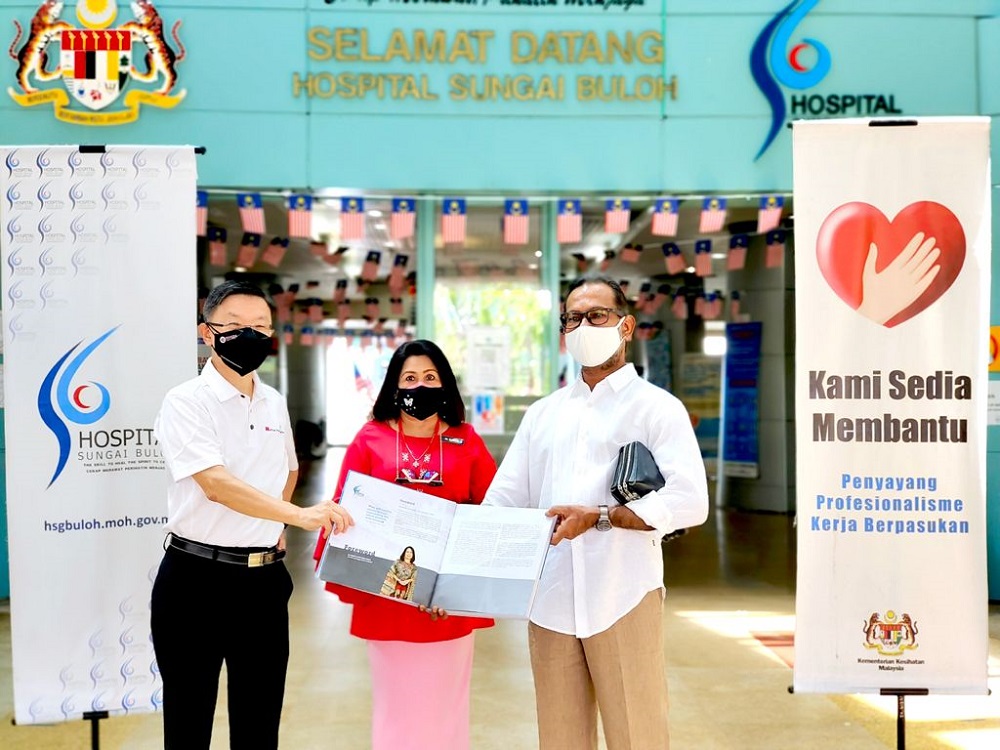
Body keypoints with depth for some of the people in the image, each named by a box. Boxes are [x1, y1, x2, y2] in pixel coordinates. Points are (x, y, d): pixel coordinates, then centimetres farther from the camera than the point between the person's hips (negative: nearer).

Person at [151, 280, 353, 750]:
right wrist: (300, 515, -36)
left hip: (264, 580, 6)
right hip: (196, 578, -6)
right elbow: (216, 484, -25)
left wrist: (275, 523, 11)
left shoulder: (275, 405, 10)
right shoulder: (186, 402, -10)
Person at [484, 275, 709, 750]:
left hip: (623, 600, -4)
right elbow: (502, 501, 11)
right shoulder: (542, 413, 16)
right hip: (549, 602, 4)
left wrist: (599, 516, -17)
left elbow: (690, 501, -11)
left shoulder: (656, 407, 2)